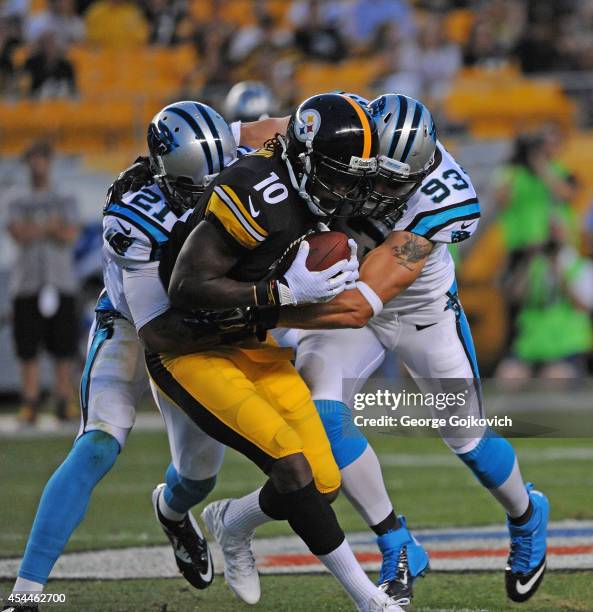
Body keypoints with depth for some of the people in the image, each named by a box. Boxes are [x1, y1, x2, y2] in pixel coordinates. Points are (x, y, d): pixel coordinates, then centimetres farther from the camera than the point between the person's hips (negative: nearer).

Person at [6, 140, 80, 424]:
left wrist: (34, 228, -5)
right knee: (27, 350, -3)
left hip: (60, 283, 0)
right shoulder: (17, 202, 11)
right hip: (27, 283, 0)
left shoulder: (65, 201, 11)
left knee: (63, 349, -3)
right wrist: (51, 225, -6)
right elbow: (19, 234, -6)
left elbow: (70, 235, -5)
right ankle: (29, 405, -1)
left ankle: (64, 402, -1)